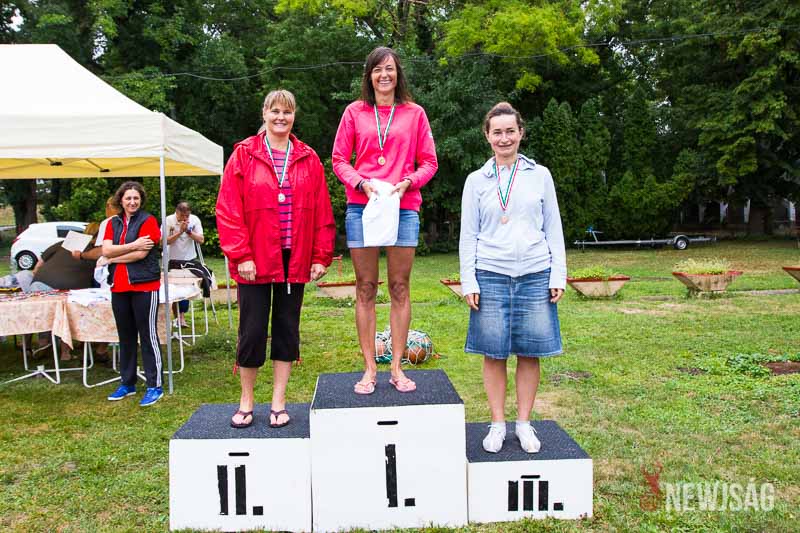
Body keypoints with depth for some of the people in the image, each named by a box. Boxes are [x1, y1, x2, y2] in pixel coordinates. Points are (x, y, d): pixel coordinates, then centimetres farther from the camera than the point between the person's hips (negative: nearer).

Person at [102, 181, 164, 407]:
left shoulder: (148, 221, -4)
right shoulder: (113, 223, 13)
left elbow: (141, 254, -14)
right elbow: (106, 250, -1)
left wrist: (114, 258, -2)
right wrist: (132, 245, -13)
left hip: (144, 285, -6)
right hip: (119, 286, 6)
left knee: (148, 335, -4)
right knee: (125, 336, 14)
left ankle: (155, 386, 2)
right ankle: (127, 383, 25)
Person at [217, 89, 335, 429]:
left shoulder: (308, 159, 7)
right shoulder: (244, 155, 1)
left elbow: (322, 212, 5)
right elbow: (228, 209, -5)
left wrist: (321, 256, -1)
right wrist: (240, 255, -12)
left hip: (294, 259, 2)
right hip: (255, 260, -2)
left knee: (287, 328, 8)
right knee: (252, 330, 3)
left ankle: (278, 402, 21)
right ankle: (246, 401, 22)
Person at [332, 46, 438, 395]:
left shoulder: (414, 113, 10)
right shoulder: (354, 112, 10)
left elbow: (429, 162, 9)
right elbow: (339, 160, 8)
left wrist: (408, 181, -9)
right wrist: (361, 183, -9)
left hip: (403, 208, 0)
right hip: (361, 207, 0)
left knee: (400, 288, 3)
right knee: (366, 288, 2)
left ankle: (397, 367, 11)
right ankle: (369, 368, 10)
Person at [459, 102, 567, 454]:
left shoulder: (540, 175, 8)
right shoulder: (477, 180, 6)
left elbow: (553, 228, 9)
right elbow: (468, 235, 6)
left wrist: (558, 274, 1)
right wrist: (468, 282, -1)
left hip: (535, 275, 1)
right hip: (491, 275, 0)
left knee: (530, 352, 5)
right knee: (494, 353, 3)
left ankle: (524, 423, 19)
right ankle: (497, 424, 16)